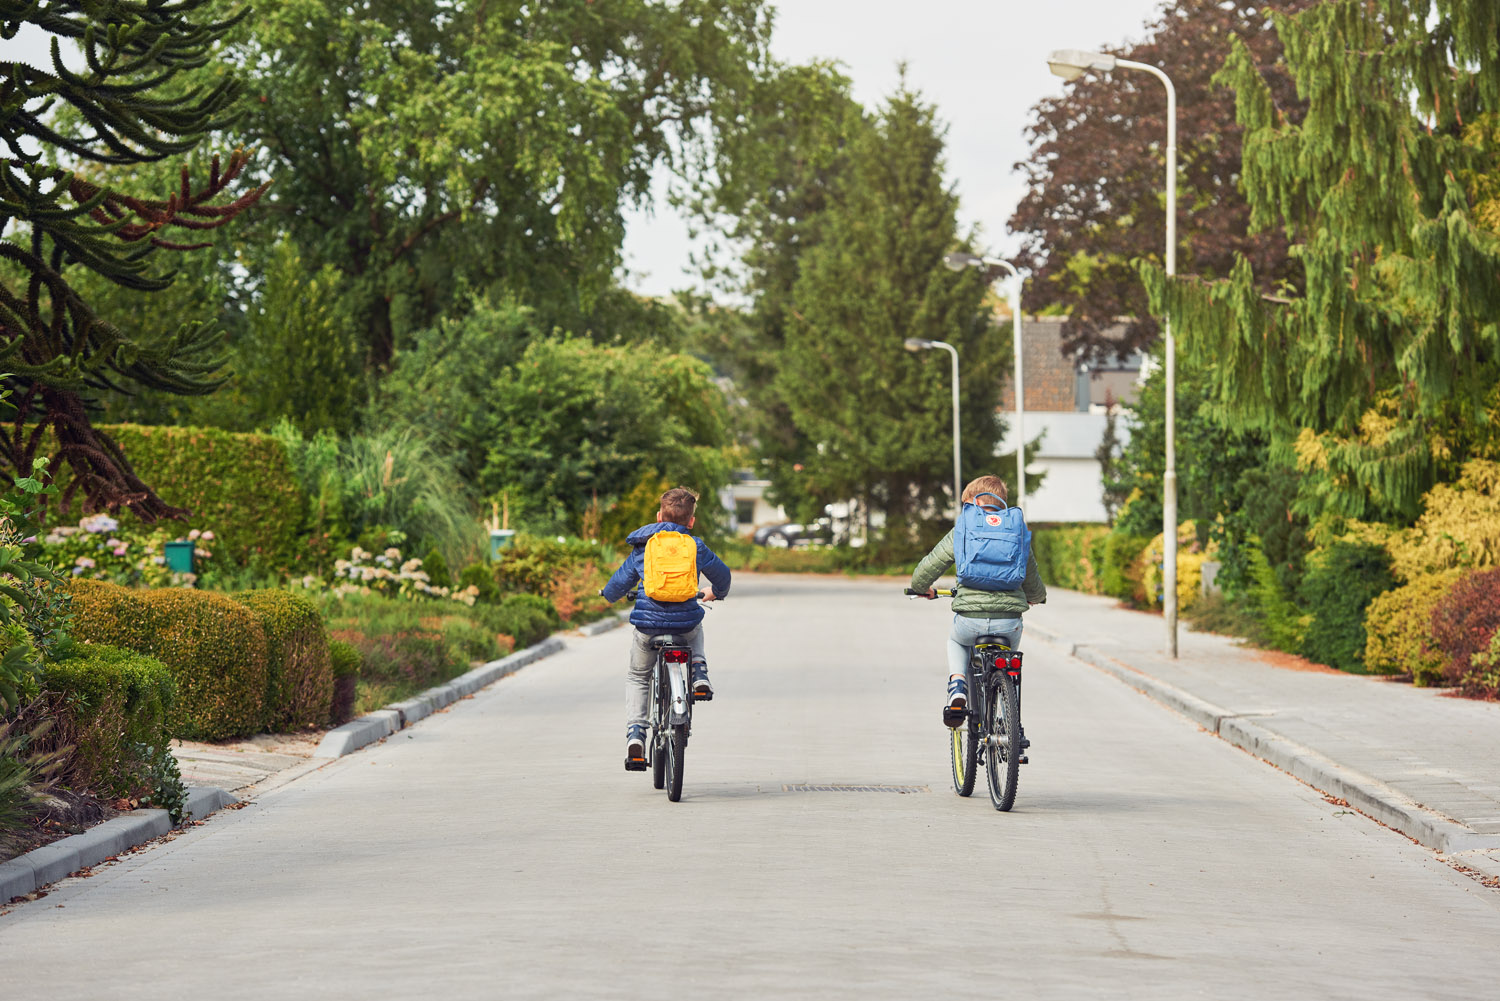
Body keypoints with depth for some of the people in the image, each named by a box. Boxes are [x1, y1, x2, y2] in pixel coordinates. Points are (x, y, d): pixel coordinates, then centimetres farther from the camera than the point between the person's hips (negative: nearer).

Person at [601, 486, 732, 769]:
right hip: (685, 624, 0)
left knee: (637, 677, 20)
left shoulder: (642, 547, 5)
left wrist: (609, 595, 33)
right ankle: (699, 673, 14)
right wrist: (717, 592, 41)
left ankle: (635, 735, 3)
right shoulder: (696, 547, 4)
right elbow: (721, 573, 18)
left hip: (647, 627, 0)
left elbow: (620, 583, 9)